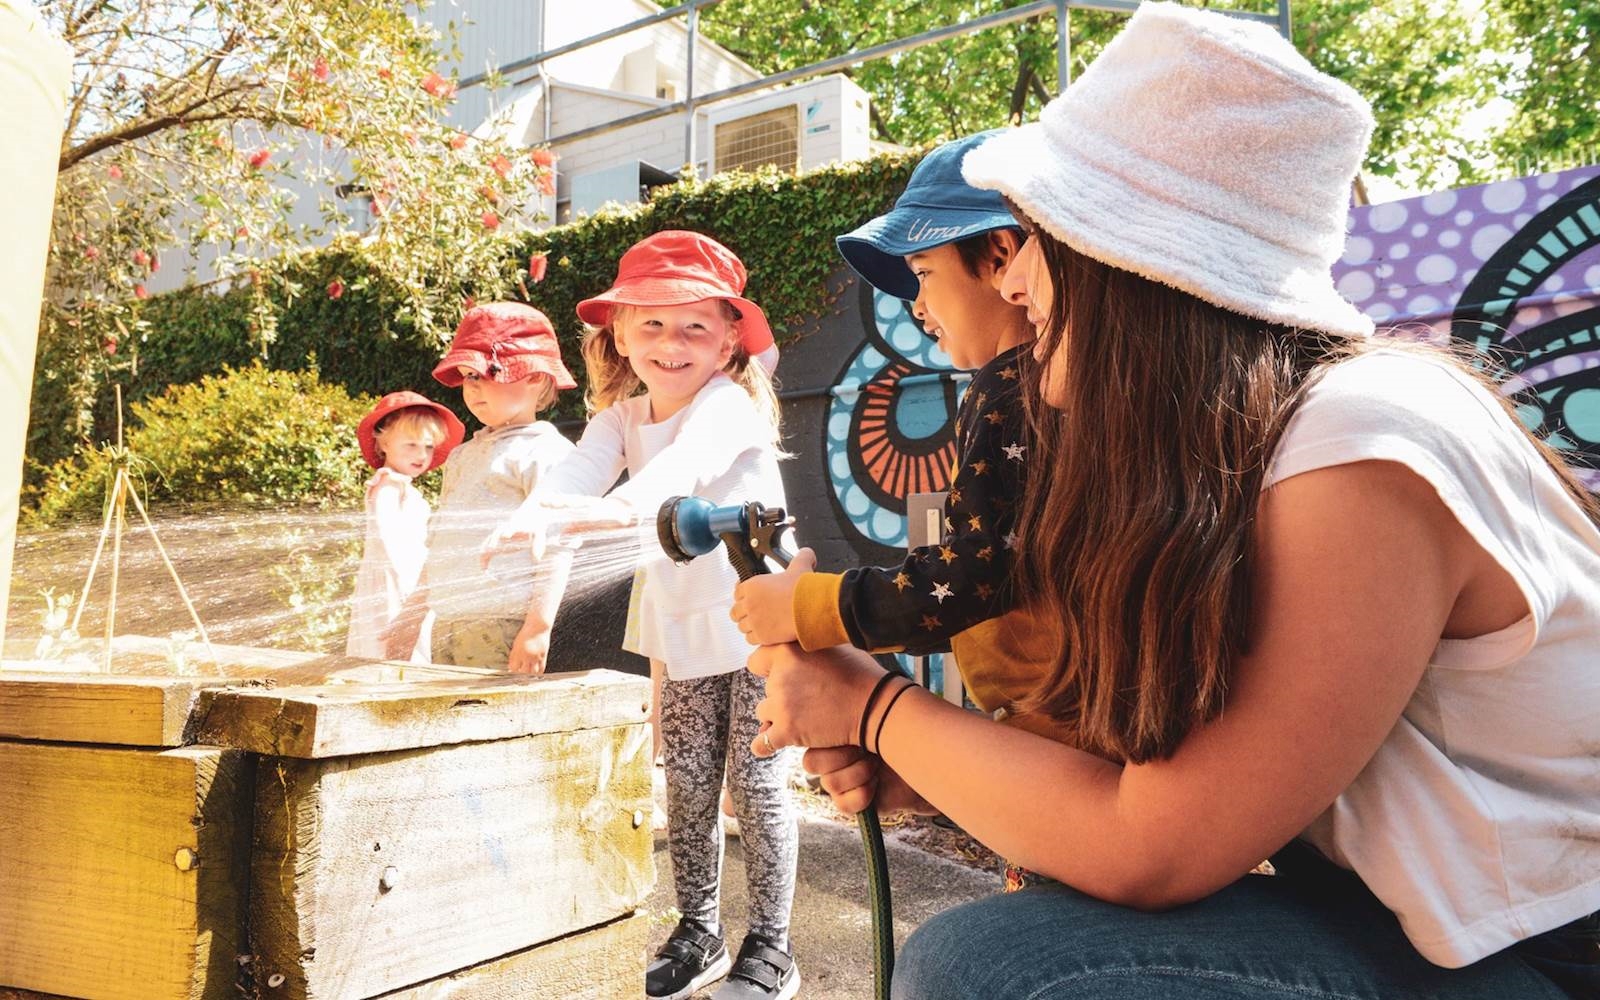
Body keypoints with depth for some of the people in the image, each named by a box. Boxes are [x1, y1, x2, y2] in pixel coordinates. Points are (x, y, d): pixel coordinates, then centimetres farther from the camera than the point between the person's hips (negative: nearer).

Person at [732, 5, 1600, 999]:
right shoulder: (1220, 452, 1)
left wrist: (876, 708, -11)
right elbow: (1164, 756, 2)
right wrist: (921, 768, -7)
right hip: (1420, 912, 7)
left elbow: (1150, 851, -21)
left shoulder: (1366, 455, -25)